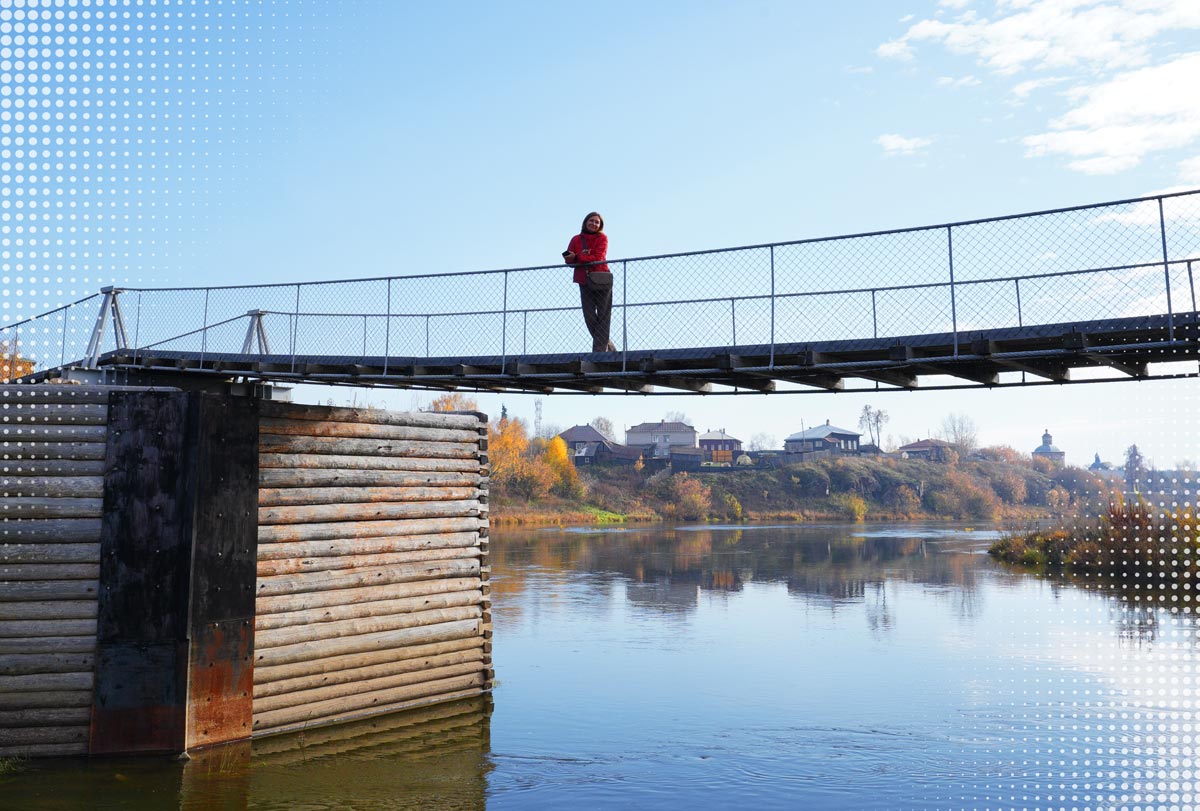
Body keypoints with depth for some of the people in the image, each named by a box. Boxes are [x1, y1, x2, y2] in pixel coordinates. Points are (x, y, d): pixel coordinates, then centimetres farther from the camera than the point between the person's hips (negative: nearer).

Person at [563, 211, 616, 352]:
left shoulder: (602, 238, 0)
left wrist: (577, 257, -18)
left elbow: (598, 257, -14)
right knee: (589, 317, 2)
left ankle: (599, 349, -3)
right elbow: (569, 260, 1)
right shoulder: (576, 239, 9)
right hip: (584, 281, 3)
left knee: (603, 316, -3)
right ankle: (607, 346, 17)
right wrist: (584, 256, -17)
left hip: (601, 281, -3)